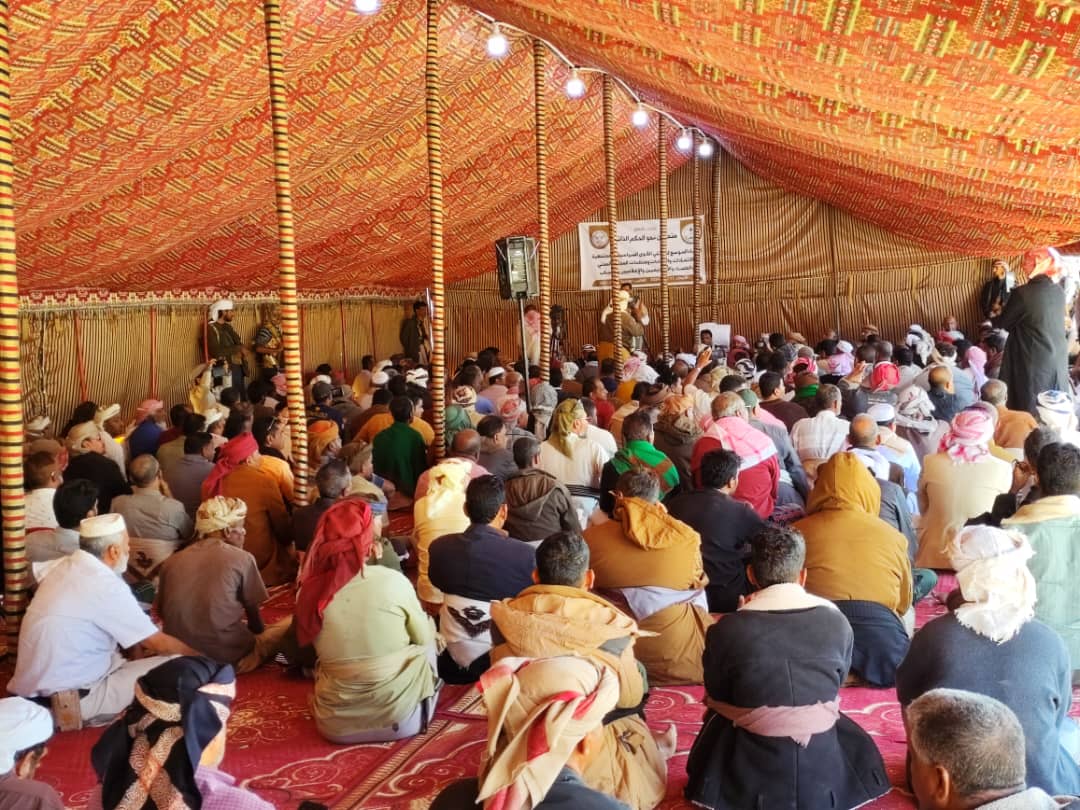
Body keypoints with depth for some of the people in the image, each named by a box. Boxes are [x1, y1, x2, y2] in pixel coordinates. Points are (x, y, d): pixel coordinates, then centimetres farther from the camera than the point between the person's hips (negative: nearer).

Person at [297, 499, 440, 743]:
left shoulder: (309, 592, -7)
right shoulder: (393, 581, -16)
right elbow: (424, 639, 0)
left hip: (336, 724, 4)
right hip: (400, 717, -3)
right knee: (426, 638, 22)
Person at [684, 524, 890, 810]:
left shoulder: (727, 629, -14)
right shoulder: (836, 620, -8)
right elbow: (836, 686, 8)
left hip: (751, 777, -1)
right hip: (824, 770, 2)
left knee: (716, 717, 30)